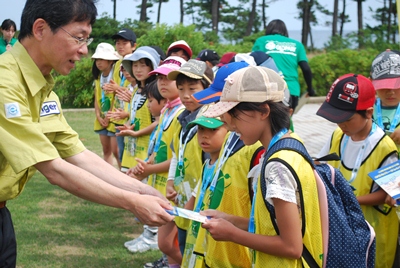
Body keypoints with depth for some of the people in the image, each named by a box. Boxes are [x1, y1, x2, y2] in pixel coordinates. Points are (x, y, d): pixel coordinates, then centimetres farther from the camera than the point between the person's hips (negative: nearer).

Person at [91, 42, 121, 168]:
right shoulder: (98, 76, 12)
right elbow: (97, 98, 11)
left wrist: (109, 117, -12)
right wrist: (99, 116, 0)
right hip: (102, 119, 7)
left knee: (116, 150, -9)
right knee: (106, 150, 10)